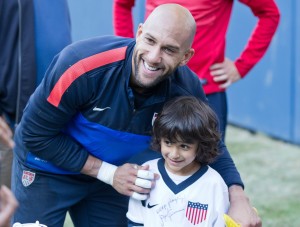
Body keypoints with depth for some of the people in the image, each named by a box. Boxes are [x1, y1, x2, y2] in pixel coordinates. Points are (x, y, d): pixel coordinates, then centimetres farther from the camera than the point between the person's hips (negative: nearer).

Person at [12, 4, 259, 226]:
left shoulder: (187, 90, -21)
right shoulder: (84, 64, -34)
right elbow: (36, 134, -24)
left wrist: (237, 197, -23)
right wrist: (108, 173, -24)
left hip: (112, 174, 4)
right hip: (47, 170, -3)